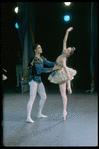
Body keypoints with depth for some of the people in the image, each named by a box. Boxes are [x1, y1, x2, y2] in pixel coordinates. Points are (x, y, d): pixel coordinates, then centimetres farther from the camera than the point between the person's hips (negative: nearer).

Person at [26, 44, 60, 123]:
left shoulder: (41, 58, 11)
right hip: (34, 80, -9)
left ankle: (39, 114, 27)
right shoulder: (35, 60, -17)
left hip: (39, 80, 9)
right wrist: (53, 69, -25)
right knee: (32, 98, -14)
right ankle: (28, 117, -15)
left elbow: (49, 63, 15)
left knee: (44, 96, 14)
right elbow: (42, 69, -24)